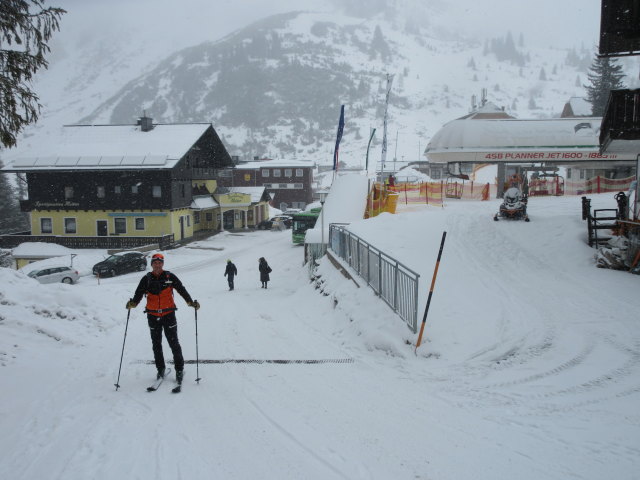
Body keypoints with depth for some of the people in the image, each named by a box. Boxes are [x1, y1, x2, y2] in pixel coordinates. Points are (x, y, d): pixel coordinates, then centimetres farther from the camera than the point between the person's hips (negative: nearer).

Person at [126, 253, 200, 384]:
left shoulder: (170, 277, -1)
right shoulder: (146, 279, 2)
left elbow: (182, 290, -3)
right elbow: (139, 293, -5)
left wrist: (190, 302, -16)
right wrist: (133, 303, -26)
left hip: (168, 314, -2)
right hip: (153, 315, 2)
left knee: (173, 342, -3)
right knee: (156, 344, 12)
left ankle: (179, 369, 8)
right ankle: (160, 369, 25)